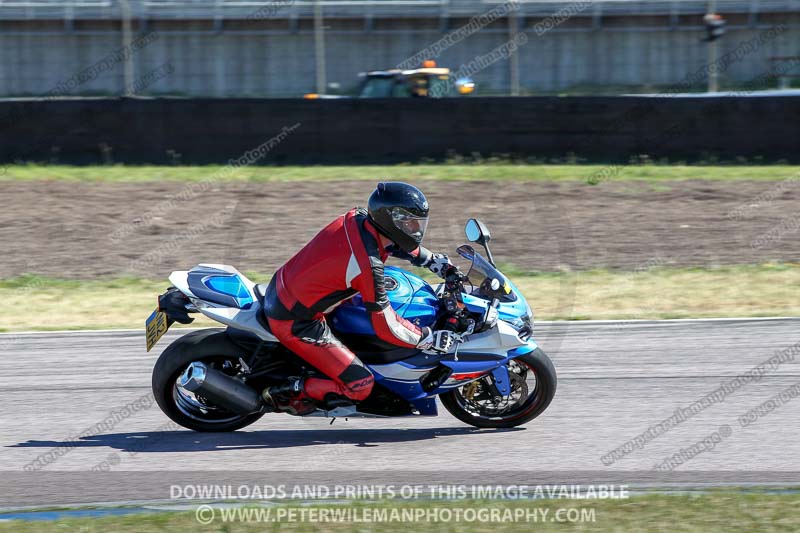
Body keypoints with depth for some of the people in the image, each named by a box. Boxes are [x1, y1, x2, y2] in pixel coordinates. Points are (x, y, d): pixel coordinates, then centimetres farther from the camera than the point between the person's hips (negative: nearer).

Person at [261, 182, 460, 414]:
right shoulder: (369, 266, -28)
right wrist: (430, 339, -11)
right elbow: (386, 328, -21)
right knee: (359, 386, -8)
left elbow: (392, 241, 20)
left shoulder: (357, 218, -5)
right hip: (294, 323, -9)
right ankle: (284, 393, 1)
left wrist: (434, 260, 18)